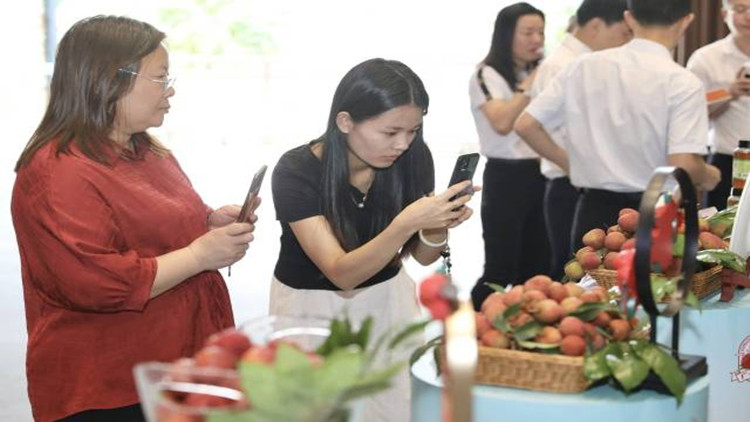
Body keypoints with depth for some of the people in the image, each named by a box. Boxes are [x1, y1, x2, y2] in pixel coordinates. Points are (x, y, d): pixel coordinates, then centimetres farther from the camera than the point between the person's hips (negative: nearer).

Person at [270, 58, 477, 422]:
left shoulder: (411, 158, -14)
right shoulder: (296, 172, -24)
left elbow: (423, 256, -2)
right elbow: (341, 273, -29)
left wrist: (437, 227, -25)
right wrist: (405, 224, -42)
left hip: (386, 298, 3)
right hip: (314, 308, -3)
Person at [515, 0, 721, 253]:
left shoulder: (583, 67, 2)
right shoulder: (681, 82, -11)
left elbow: (526, 125, 4)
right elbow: (684, 165, -19)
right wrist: (707, 177, 3)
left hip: (593, 210, 4)